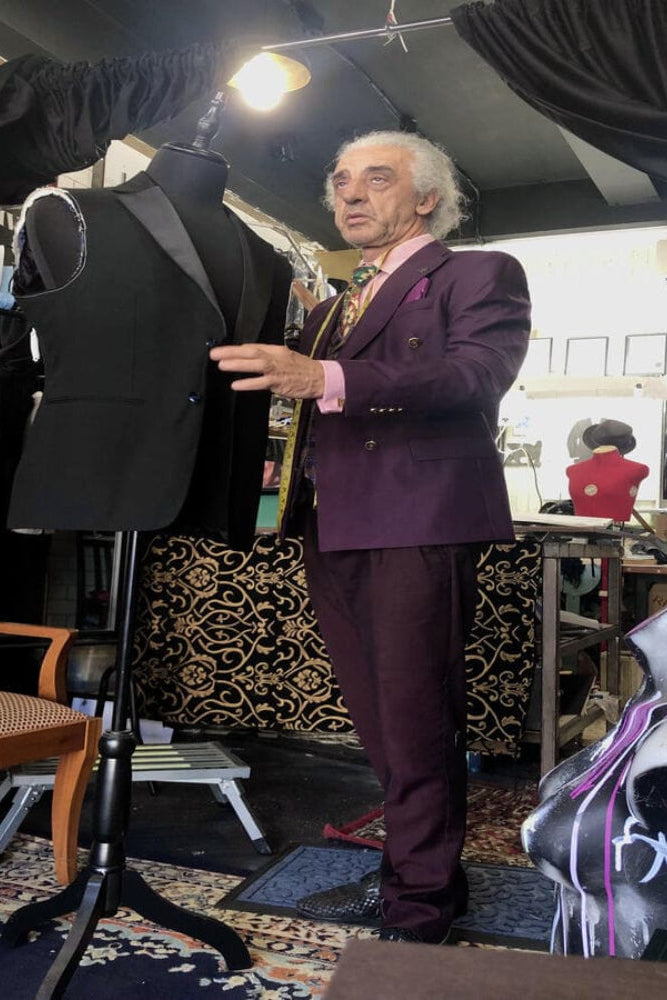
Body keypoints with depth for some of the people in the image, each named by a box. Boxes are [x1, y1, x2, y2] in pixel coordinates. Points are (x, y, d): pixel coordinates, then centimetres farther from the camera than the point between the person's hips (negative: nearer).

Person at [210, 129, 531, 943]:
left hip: (418, 524, -7)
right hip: (334, 530, 7)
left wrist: (328, 379, -28)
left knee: (415, 722, -4)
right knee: (380, 720, 14)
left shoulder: (479, 275, 2)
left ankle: (418, 915, 10)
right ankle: (411, 870, 28)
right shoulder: (331, 311, 25)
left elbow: (475, 373, -16)